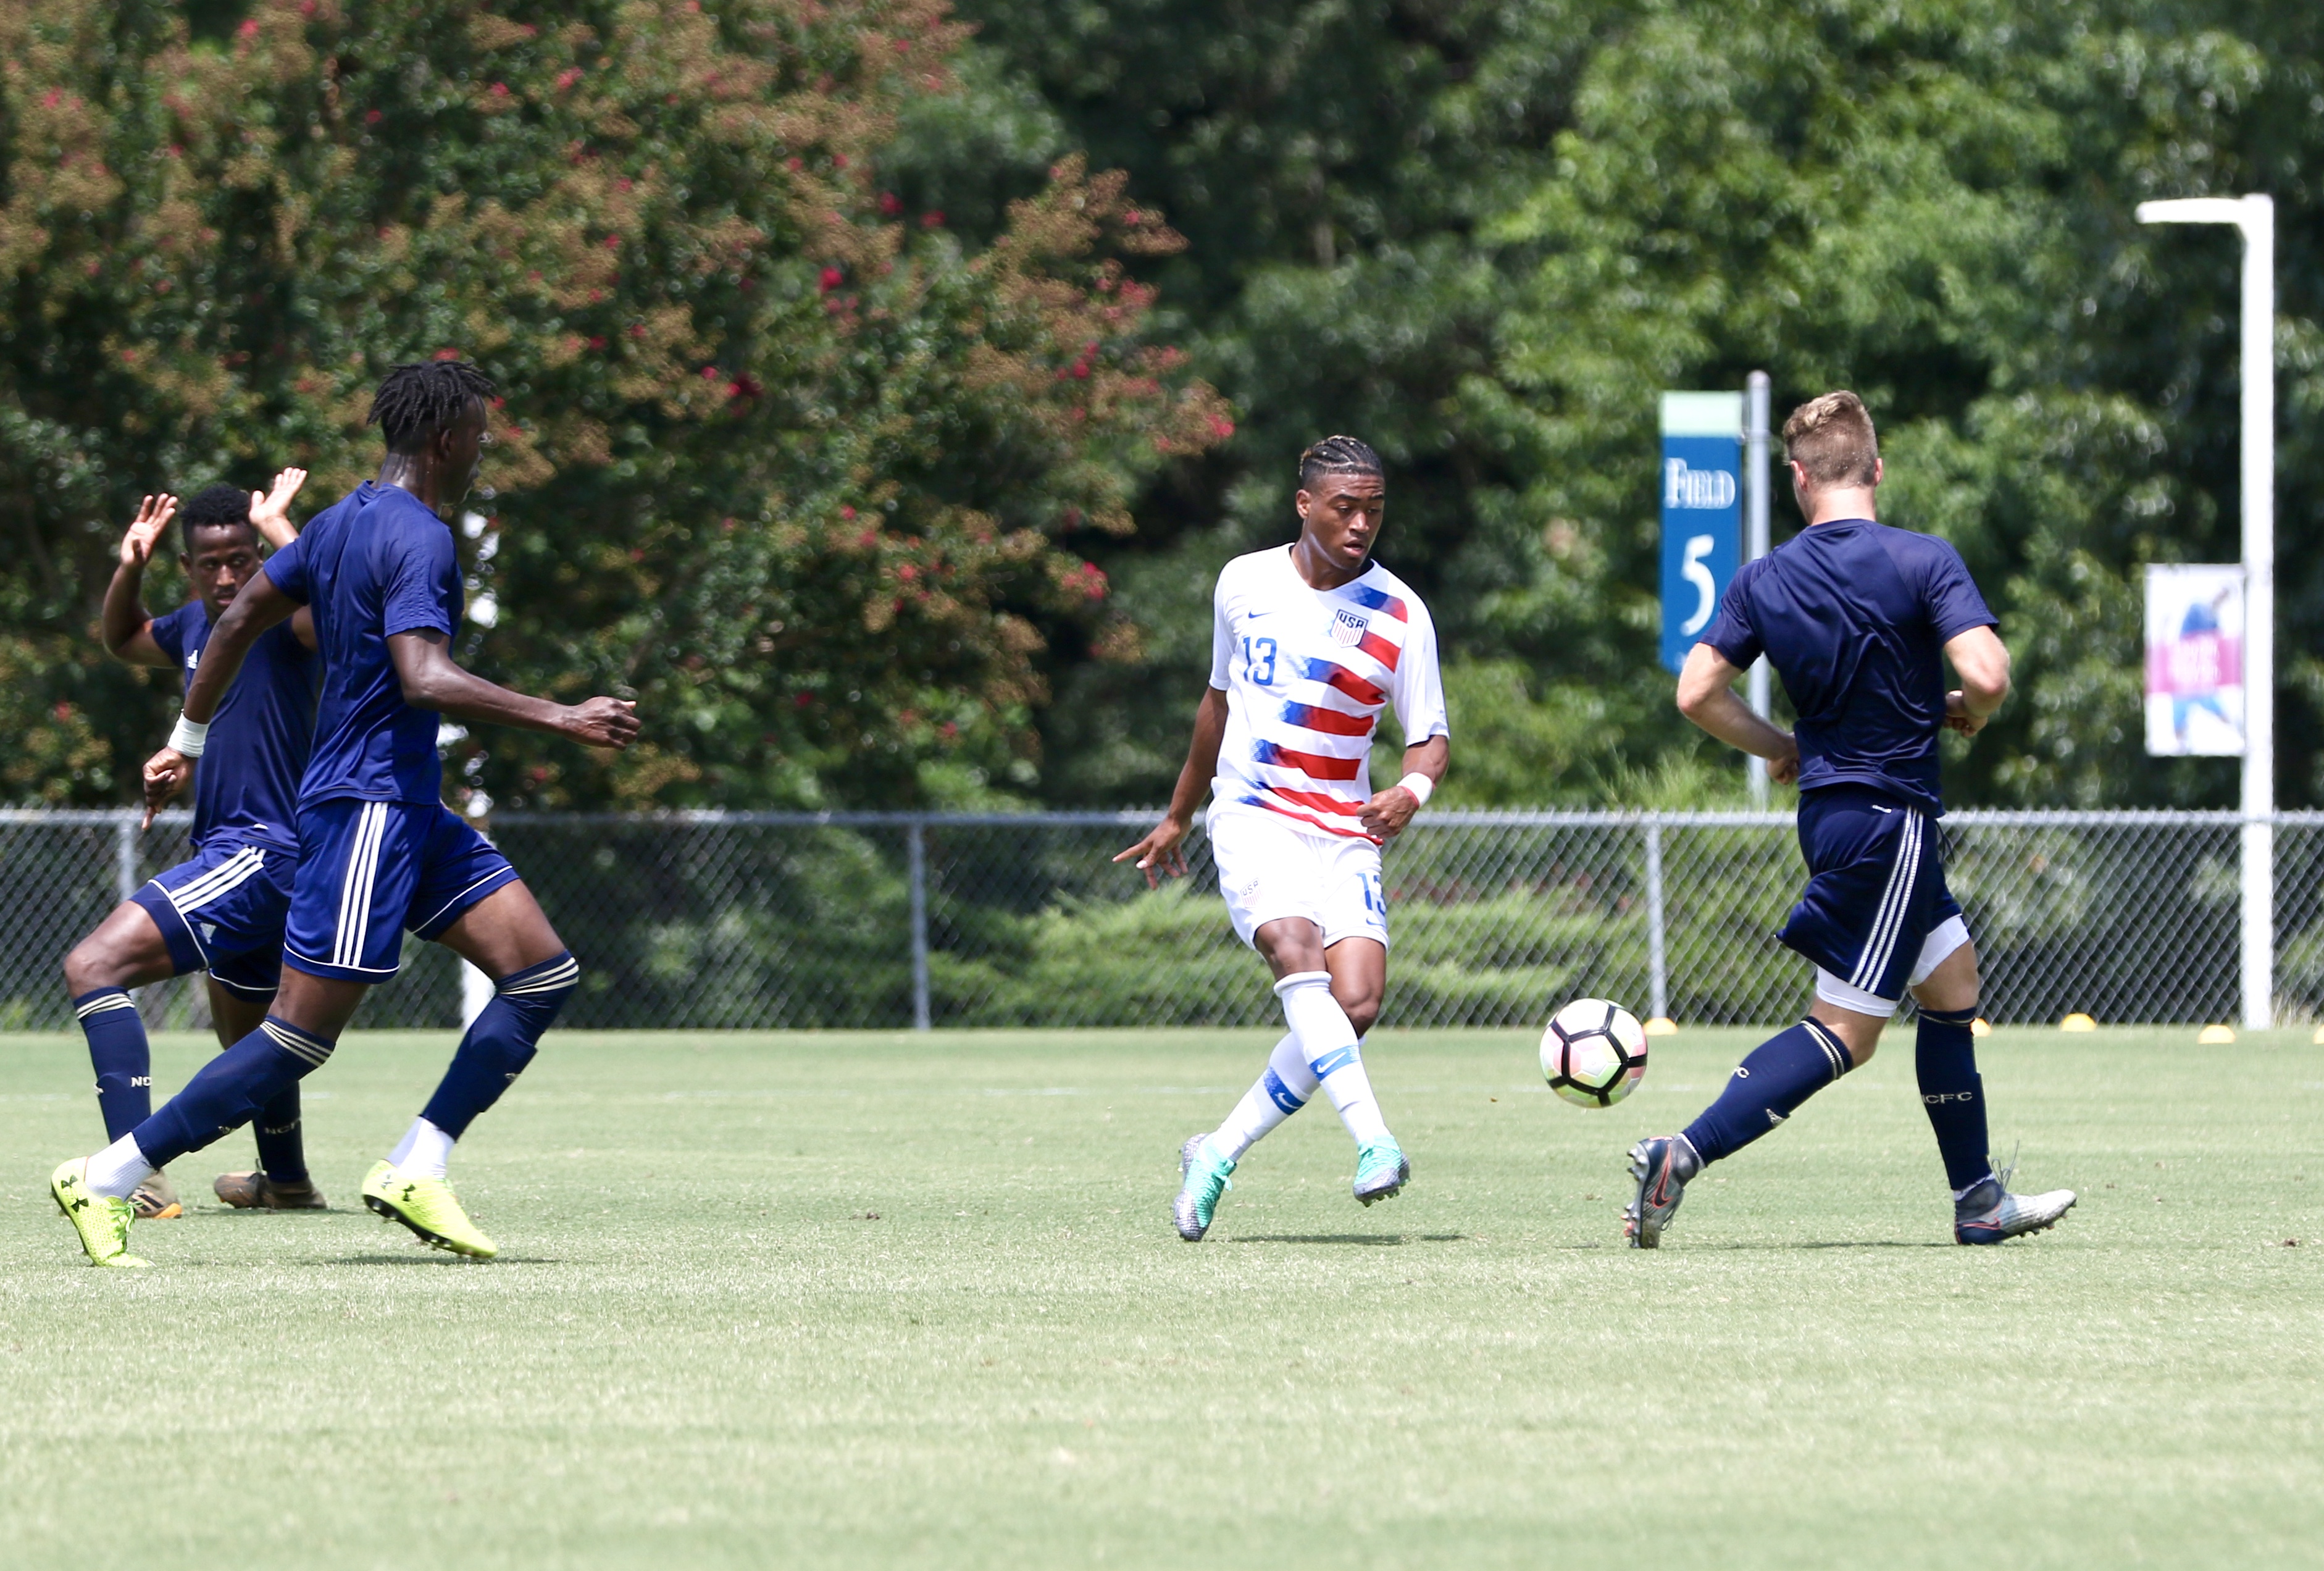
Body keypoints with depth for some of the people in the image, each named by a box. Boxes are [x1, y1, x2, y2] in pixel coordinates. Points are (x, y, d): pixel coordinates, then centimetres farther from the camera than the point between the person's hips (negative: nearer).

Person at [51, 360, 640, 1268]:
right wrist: (560, 720, -29)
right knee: (303, 1033, -9)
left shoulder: (342, 521, 13)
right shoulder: (417, 538, -17)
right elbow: (424, 680, -29)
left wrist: (186, 742, 28)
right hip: (369, 807, -10)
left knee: (545, 973, 4)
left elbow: (239, 621, 20)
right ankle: (107, 1182, -3)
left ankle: (415, 1173, 2)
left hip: (408, 808, 10)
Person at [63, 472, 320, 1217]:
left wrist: (276, 527, -28)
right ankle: (286, 1182, 54)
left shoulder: (279, 621, -14)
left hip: (262, 852, -10)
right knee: (244, 1033, 30)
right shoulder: (194, 625, 11)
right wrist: (129, 570, 13)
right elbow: (124, 641, 32)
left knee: (93, 965, -24)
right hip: (230, 850, 10)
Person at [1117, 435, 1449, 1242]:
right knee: (1297, 950, -29)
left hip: (1343, 834, 1)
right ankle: (1373, 1140, -42)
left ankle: (1220, 1153, 1)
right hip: (1252, 818, -1)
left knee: (1356, 1005, -17)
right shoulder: (1245, 583, 5)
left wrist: (1411, 791, -23)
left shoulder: (1399, 615, -1)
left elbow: (1431, 737, 1)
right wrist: (1177, 817, 28)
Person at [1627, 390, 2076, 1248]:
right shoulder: (1923, 561, -13)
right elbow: (1987, 675, -22)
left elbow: (1698, 692, 0)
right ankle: (1684, 1153, -16)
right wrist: (1969, 715, 2)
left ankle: (1979, 1200, 24)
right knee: (1845, 1032, -4)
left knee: (1952, 984, 19)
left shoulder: (1762, 579, 2)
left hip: (1828, 810, 7)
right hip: (1891, 816, -7)